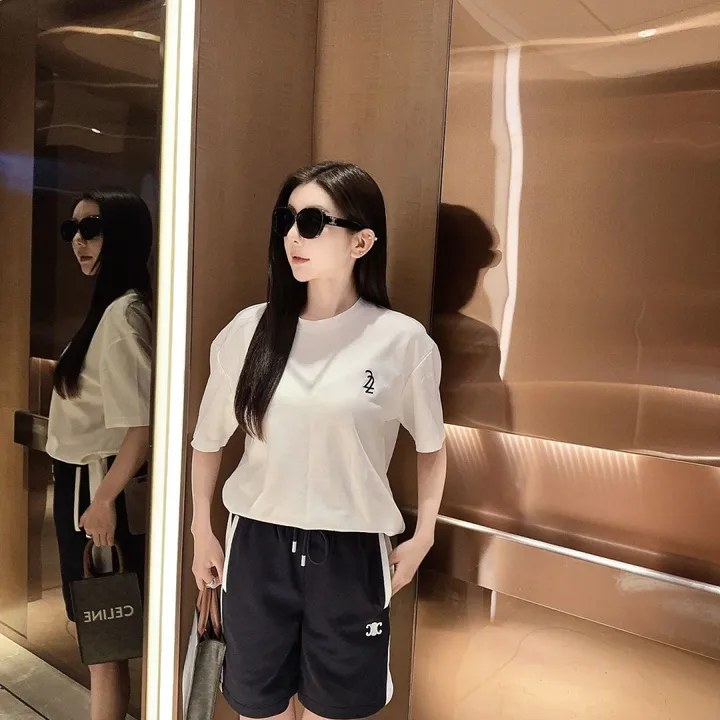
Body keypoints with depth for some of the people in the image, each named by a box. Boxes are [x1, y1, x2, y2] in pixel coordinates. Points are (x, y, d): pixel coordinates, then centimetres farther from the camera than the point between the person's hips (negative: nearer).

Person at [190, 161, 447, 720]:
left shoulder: (403, 341, -10)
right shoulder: (249, 331, -4)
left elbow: (431, 446, 5)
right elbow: (209, 441, 8)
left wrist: (422, 538, 3)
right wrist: (202, 533, 11)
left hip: (351, 552, -1)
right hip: (258, 546, 2)